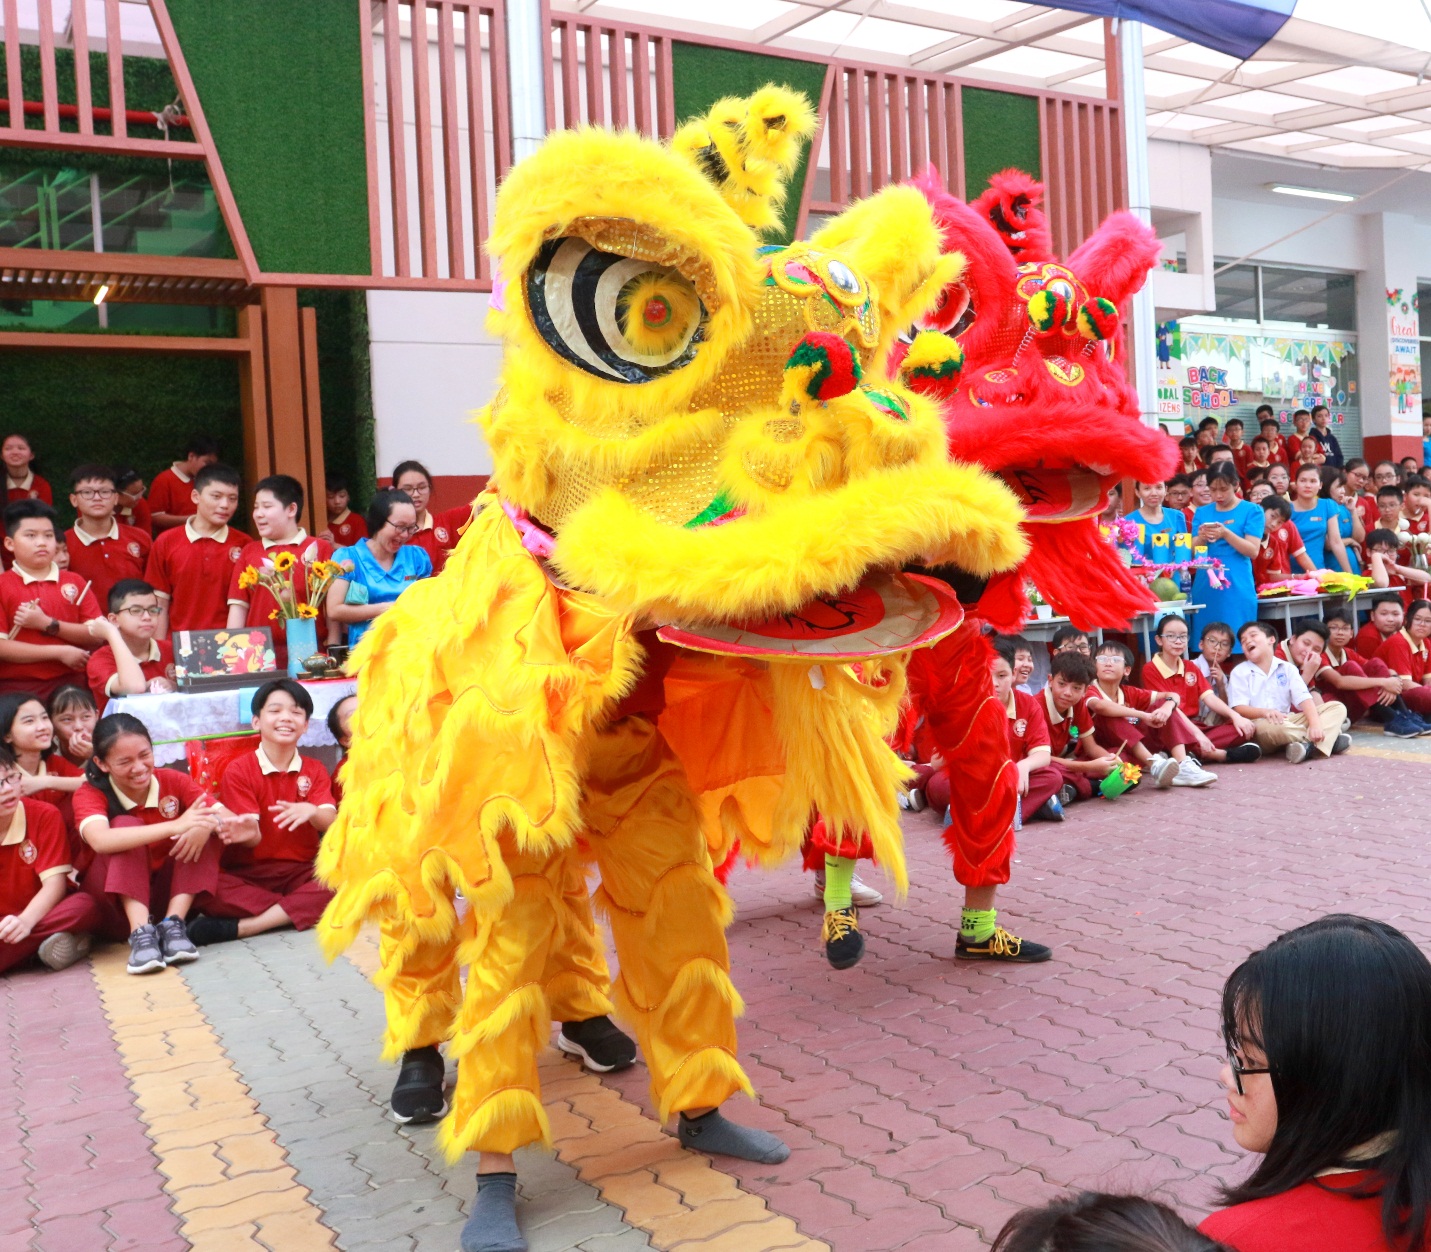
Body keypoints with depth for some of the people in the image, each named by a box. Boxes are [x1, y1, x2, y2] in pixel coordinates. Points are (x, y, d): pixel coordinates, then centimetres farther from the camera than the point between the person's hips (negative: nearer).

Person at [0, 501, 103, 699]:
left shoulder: (75, 582, 9)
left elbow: (96, 636, 1)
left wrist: (47, 624, -11)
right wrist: (60, 652, -10)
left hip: (70, 685, 2)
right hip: (18, 688, -2)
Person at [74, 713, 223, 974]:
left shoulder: (173, 781, -7)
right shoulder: (90, 794, -15)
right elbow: (100, 840, -38)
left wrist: (208, 823, -42)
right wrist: (175, 826, -48)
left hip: (172, 889, 3)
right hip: (115, 892, -2)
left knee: (208, 830, -19)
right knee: (125, 824, -27)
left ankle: (172, 924, -26)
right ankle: (141, 932, -36)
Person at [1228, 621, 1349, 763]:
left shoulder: (1288, 668, 11)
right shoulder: (1239, 672, 4)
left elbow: (1304, 698, -2)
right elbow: (1238, 708, -8)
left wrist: (1315, 723, -22)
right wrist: (1264, 712, -28)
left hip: (1289, 721, 5)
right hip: (1258, 725, -5)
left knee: (1337, 707, -8)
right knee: (1271, 725, -40)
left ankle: (1310, 745, -38)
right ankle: (1330, 739, -25)